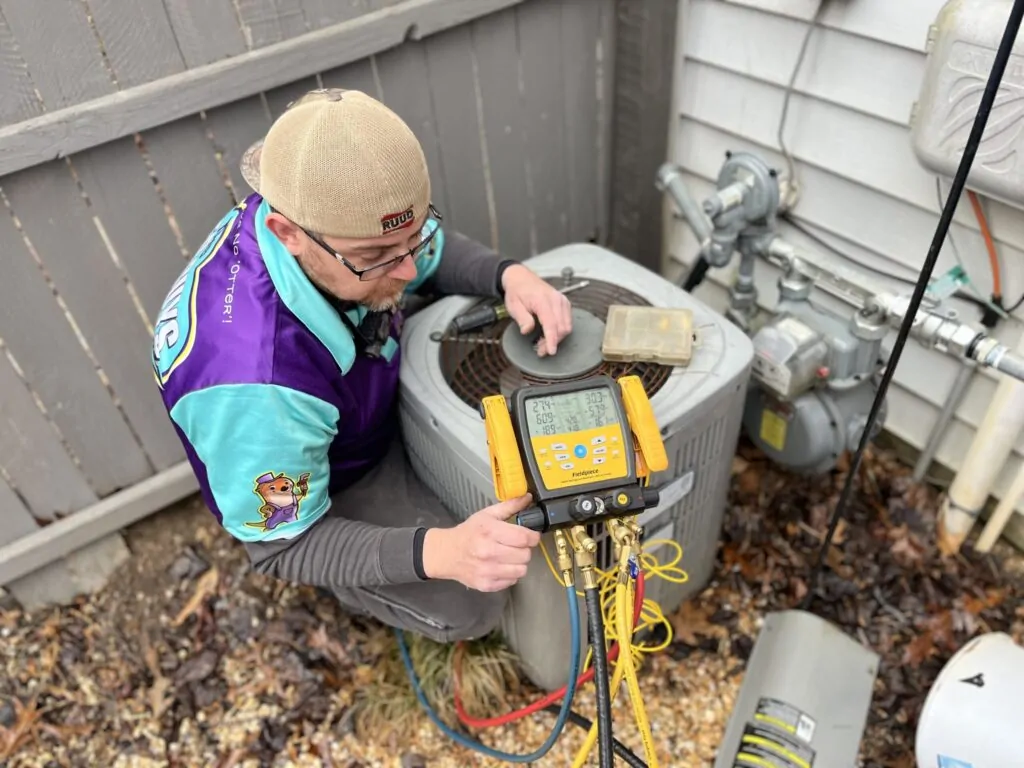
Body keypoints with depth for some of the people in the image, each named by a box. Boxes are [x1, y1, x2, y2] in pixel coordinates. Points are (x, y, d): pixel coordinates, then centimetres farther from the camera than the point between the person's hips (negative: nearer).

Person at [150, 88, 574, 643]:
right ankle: (341, 582, 15)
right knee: (471, 604, -14)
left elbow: (440, 252, -5)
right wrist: (438, 551, -45)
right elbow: (281, 550, -28)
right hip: (313, 495, -5)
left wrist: (509, 275, -27)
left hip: (376, 401, 6)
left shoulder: (339, 217, -27)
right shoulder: (256, 385, -44)